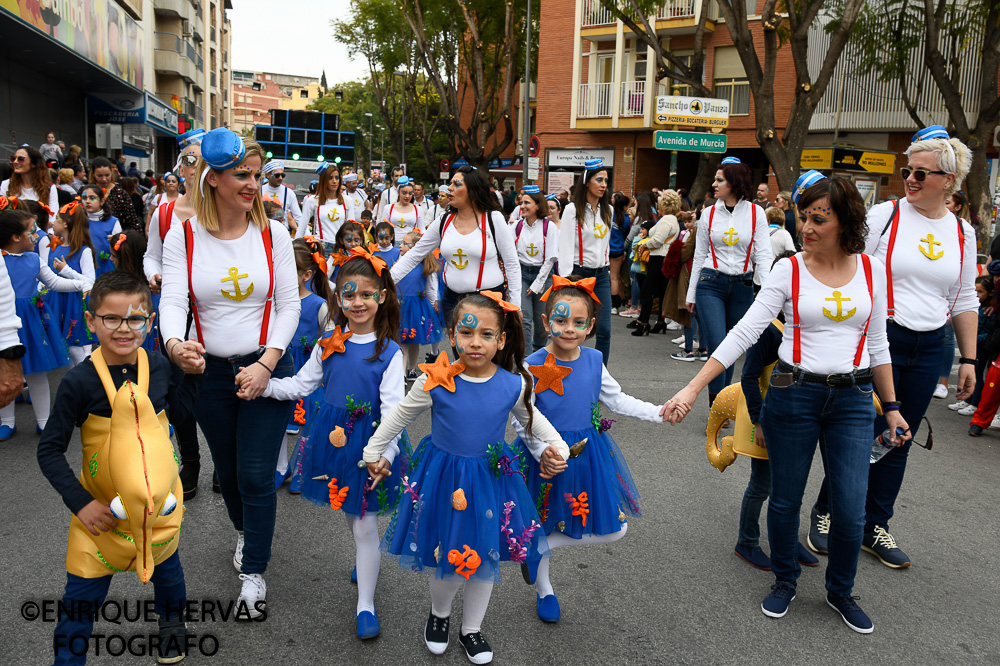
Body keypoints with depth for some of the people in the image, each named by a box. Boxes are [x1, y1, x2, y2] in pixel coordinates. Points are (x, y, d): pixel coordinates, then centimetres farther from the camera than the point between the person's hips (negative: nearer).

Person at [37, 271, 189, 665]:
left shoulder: (160, 367, -9)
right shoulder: (79, 382, -19)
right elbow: (49, 450, -13)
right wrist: (80, 502, -18)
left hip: (159, 500, 3)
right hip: (101, 505, -3)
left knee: (165, 564, 23)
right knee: (83, 592, 4)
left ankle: (171, 622, 52)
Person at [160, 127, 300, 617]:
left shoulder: (272, 233, -4)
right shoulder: (182, 236, -4)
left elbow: (289, 305, -4)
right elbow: (173, 300, -13)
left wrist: (266, 364, -15)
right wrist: (175, 344, -36)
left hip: (267, 368, -1)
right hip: (209, 371, 2)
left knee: (256, 475, -1)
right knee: (227, 469, 19)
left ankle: (253, 572, 18)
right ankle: (244, 531, 48)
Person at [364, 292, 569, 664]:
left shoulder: (513, 384, -11)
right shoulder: (434, 381, -16)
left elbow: (532, 421, 10)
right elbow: (398, 417, 0)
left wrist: (556, 449, 0)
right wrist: (374, 453, 8)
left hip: (492, 479, 2)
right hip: (443, 479, -2)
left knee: (486, 557, 13)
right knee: (446, 555, 8)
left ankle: (471, 628, 37)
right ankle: (439, 613, 41)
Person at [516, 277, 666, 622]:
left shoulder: (593, 361, -3)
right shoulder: (532, 366, -17)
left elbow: (617, 400, 9)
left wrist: (659, 412, 1)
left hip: (588, 454, 5)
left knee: (614, 529, 6)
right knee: (541, 526, 15)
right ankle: (544, 591, 43)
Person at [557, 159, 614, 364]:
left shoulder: (607, 210, 12)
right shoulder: (573, 210, -5)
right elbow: (566, 247, -8)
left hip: (602, 275, 5)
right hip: (579, 273, -5)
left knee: (604, 330, 0)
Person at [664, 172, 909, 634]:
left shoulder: (871, 269, 2)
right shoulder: (789, 270, -6)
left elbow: (877, 344, 10)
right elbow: (744, 333, -11)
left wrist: (891, 407, 10)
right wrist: (692, 389, -19)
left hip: (853, 400, 2)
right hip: (793, 395, -1)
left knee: (850, 511, 4)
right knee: (785, 500, 9)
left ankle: (840, 592, 31)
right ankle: (784, 582, 35)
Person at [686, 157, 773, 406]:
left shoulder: (755, 213, 0)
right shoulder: (709, 214, 4)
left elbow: (763, 255, -3)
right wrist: (691, 293, 10)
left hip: (741, 286, 0)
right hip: (711, 283, 0)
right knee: (717, 345, -12)